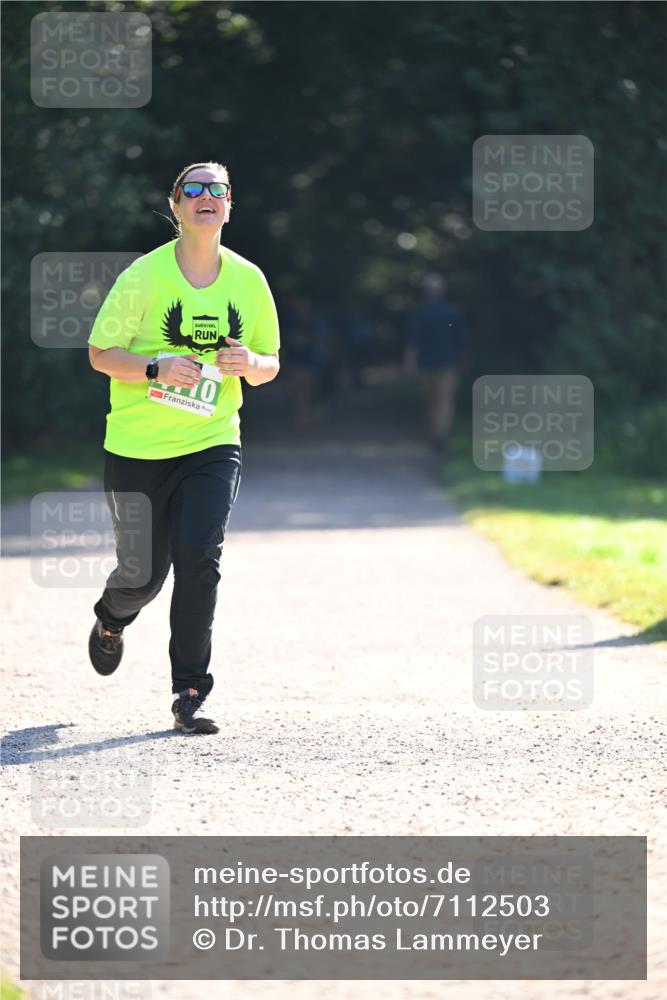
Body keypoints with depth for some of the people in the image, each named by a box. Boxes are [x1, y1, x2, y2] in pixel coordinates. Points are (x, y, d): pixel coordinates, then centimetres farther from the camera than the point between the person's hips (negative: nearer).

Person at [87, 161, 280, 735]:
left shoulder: (249, 280, 4)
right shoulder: (144, 277, -7)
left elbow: (270, 365, 13)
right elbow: (99, 353, -4)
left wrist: (249, 363, -11)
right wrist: (158, 368, -21)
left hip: (213, 444, 2)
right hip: (138, 447, -2)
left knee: (200, 559, -17)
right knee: (144, 575, 6)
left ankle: (190, 693, -8)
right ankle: (112, 618, 45)